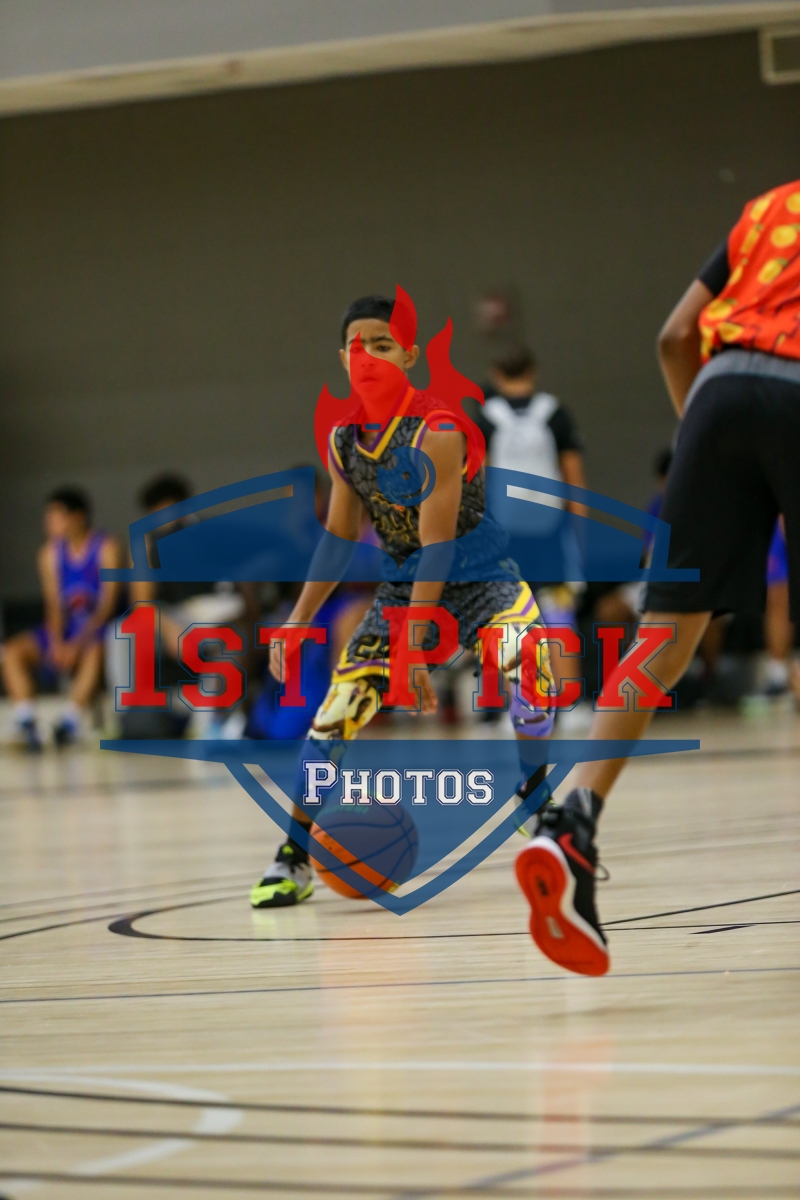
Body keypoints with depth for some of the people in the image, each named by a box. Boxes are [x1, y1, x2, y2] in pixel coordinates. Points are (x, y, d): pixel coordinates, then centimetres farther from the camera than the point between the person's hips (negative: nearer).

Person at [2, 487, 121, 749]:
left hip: (97, 629, -5)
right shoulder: (51, 553, 4)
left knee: (95, 651, -40)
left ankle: (70, 719, -38)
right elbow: (54, 604, -1)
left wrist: (78, 643, -25)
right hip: (64, 629, 5)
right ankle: (25, 720, -29)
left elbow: (107, 604, -14)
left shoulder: (106, 548, -8)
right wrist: (57, 643, -21)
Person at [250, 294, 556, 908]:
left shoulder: (436, 432, -26)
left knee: (529, 667, -32)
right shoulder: (344, 441, -6)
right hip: (406, 580, 5)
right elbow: (339, 539, 8)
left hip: (479, 573, -5)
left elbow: (437, 546, -28)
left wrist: (412, 648, -30)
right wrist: (297, 621, 2)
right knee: (338, 706, -3)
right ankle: (293, 858, 8)